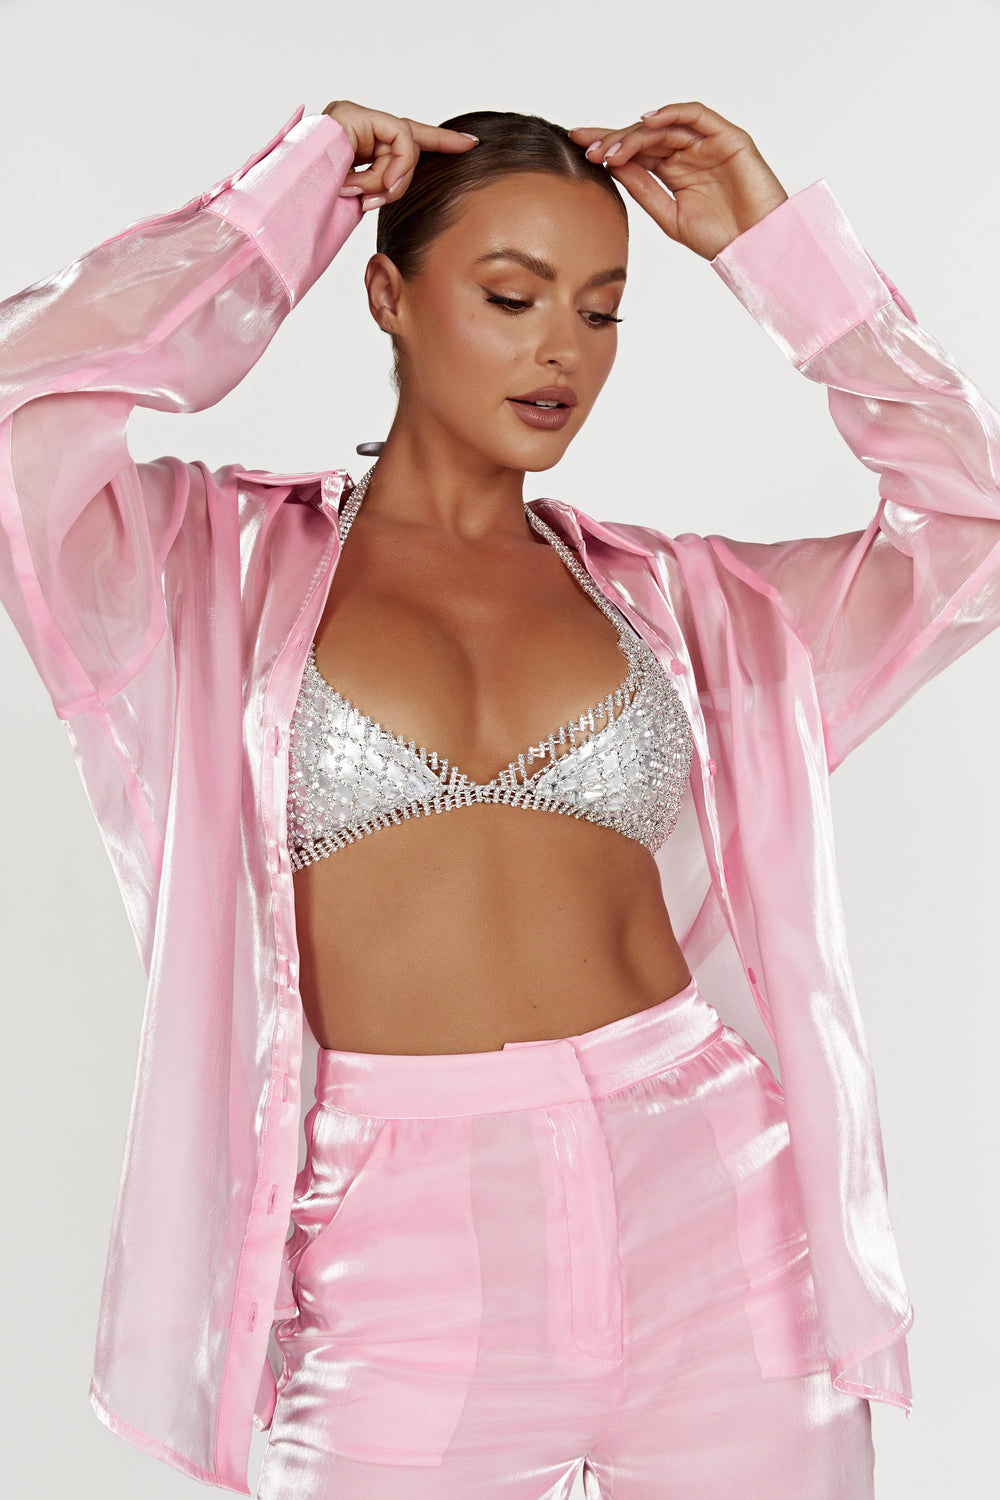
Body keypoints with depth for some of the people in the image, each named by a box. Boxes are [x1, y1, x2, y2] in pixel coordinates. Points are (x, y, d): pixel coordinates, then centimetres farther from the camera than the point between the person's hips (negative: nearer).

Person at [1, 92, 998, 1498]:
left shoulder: (667, 597, 10)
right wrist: (282, 205, 0)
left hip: (718, 1222, 3)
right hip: (400, 1271, -2)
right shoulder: (229, 559, 5)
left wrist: (776, 247, 6)